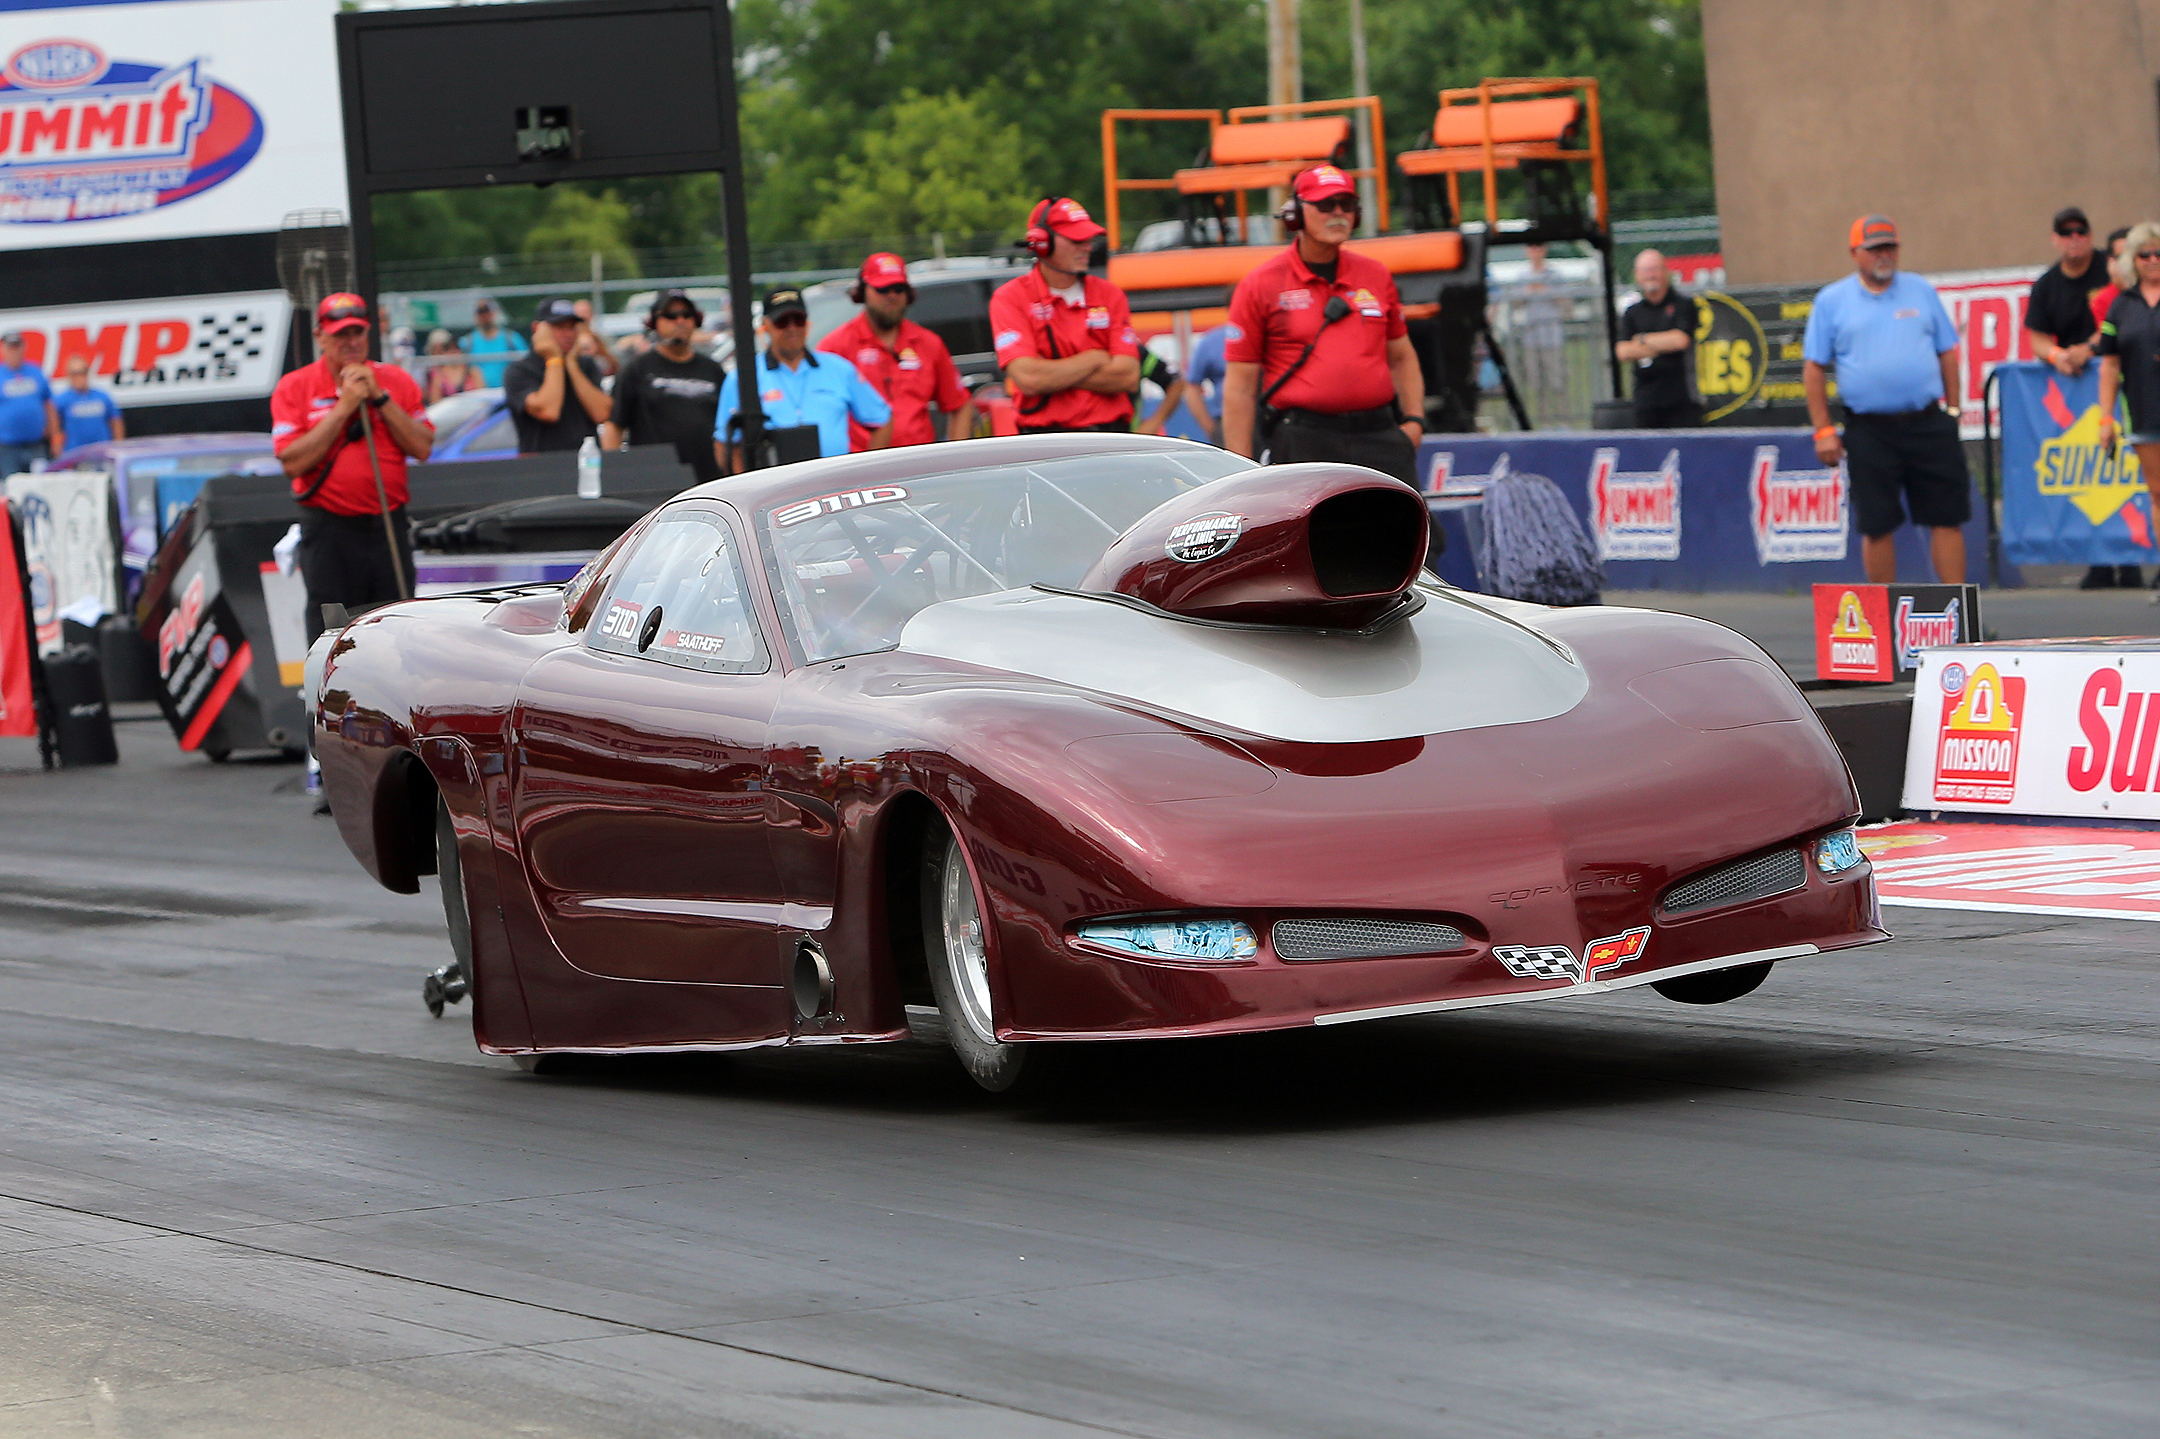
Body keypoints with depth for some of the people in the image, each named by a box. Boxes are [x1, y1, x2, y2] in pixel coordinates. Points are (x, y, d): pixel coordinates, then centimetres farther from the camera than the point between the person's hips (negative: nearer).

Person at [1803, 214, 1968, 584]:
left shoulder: (1921, 291, 11)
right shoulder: (1832, 301, 5)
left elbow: (1947, 352, 14)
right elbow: (1814, 367, 4)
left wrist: (1952, 409, 6)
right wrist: (1823, 430, -2)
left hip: (1928, 424, 1)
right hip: (1869, 428, -1)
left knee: (1946, 518, -1)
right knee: (1877, 525, 3)